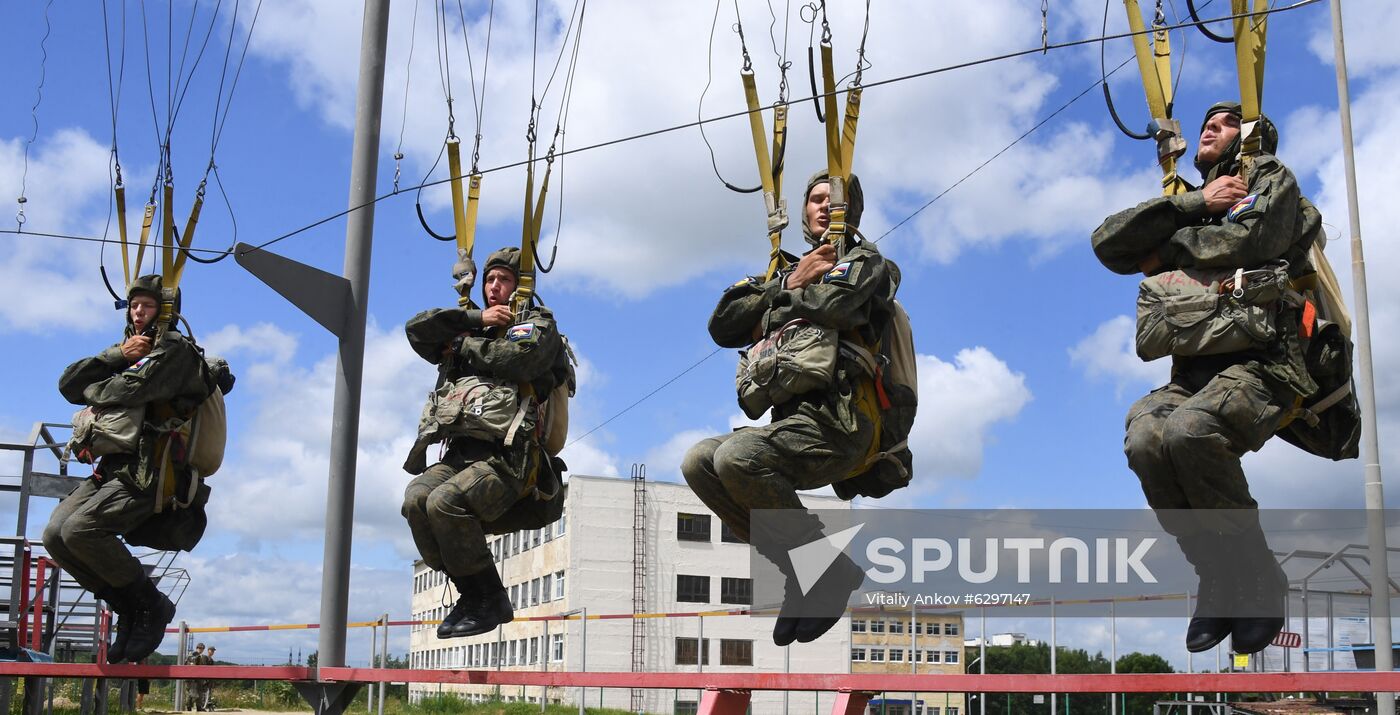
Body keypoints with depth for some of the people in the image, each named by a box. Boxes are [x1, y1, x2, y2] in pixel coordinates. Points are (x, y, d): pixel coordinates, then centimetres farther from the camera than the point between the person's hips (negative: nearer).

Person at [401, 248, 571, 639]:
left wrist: (463, 345, 0)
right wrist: (474, 318, 4)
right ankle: (470, 593, -9)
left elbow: (517, 358, -13)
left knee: (444, 502, -30)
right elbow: (417, 328, 13)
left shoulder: (538, 324, 10)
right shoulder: (470, 330, 28)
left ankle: (491, 601, -14)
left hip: (509, 459, -6)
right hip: (460, 454, 6)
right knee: (416, 497, -23)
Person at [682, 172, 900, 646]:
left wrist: (782, 298, 5)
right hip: (794, 420, 7)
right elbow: (722, 327, 15)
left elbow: (833, 305, -16)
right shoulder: (788, 272, 28)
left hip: (838, 423, -7)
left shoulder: (864, 261, 9)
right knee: (699, 463, -10)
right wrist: (788, 282, 5)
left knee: (737, 457, -28)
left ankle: (832, 571, -13)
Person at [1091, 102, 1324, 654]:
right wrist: (1193, 204, 3)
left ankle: (1258, 581, -17)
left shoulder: (1272, 180, 13)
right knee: (1144, 439, -29)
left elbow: (1248, 241, -10)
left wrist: (1170, 248, 5)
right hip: (1193, 370, 5)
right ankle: (1219, 582, -13)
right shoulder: (1190, 204, 29)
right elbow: (1108, 243, 11)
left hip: (1263, 364, -5)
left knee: (1189, 431, -35)